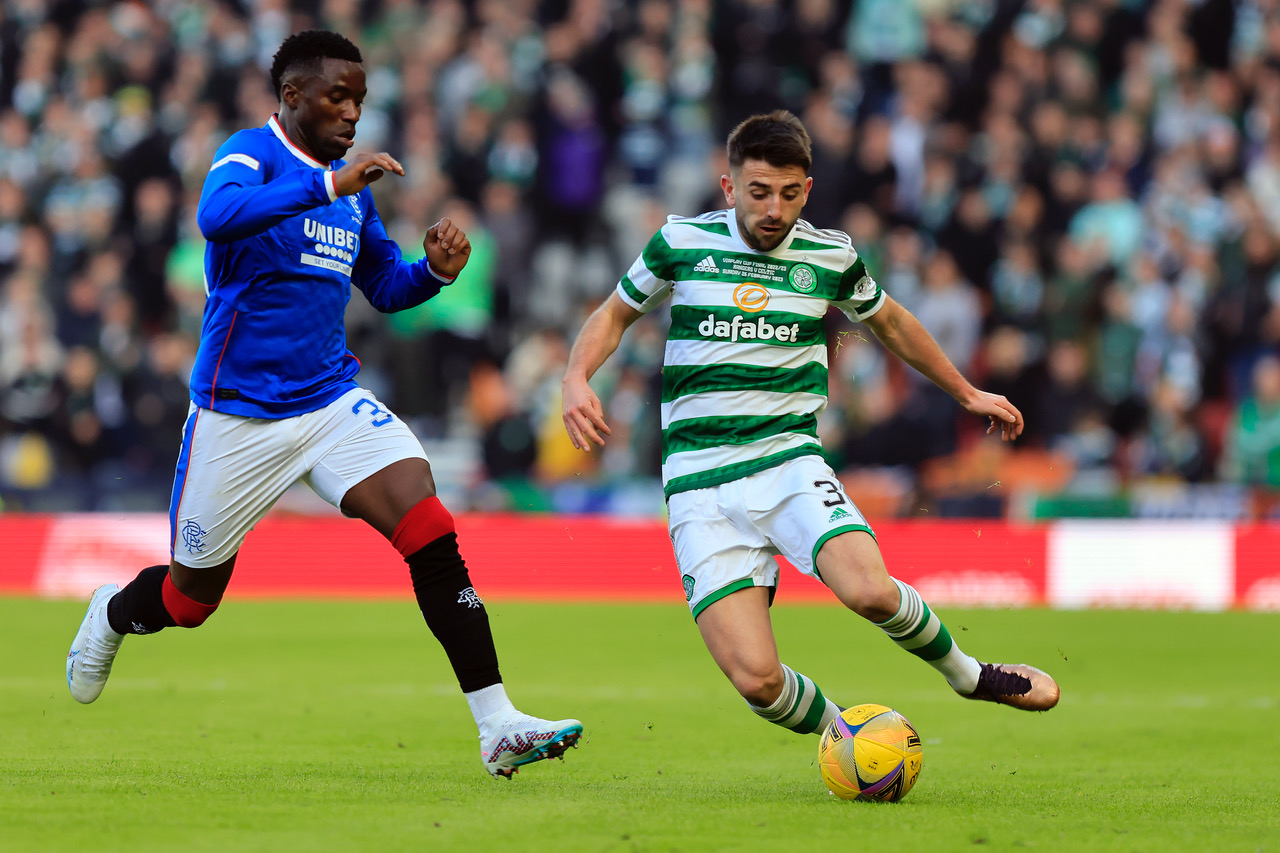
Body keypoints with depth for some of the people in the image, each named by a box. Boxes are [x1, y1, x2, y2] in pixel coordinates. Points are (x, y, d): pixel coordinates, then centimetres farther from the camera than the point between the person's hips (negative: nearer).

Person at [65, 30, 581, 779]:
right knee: (191, 598, 11)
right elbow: (216, 215, -35)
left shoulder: (352, 188, 10)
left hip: (333, 402, 5)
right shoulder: (251, 154, -11)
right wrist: (328, 186, -42)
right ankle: (112, 615, 47)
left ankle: (497, 725, -18)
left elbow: (384, 286, 22)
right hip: (238, 414, -5)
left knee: (432, 534, -17)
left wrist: (436, 270, 0)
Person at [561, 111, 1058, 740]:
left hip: (789, 460, 1)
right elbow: (615, 313, 18)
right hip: (700, 487, -1)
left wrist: (967, 394, 35)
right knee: (757, 680, -18)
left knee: (871, 592, -30)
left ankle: (967, 674, 1)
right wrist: (576, 378, -2)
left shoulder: (831, 256, 6)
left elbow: (890, 323, 26)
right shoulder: (682, 242, 3)